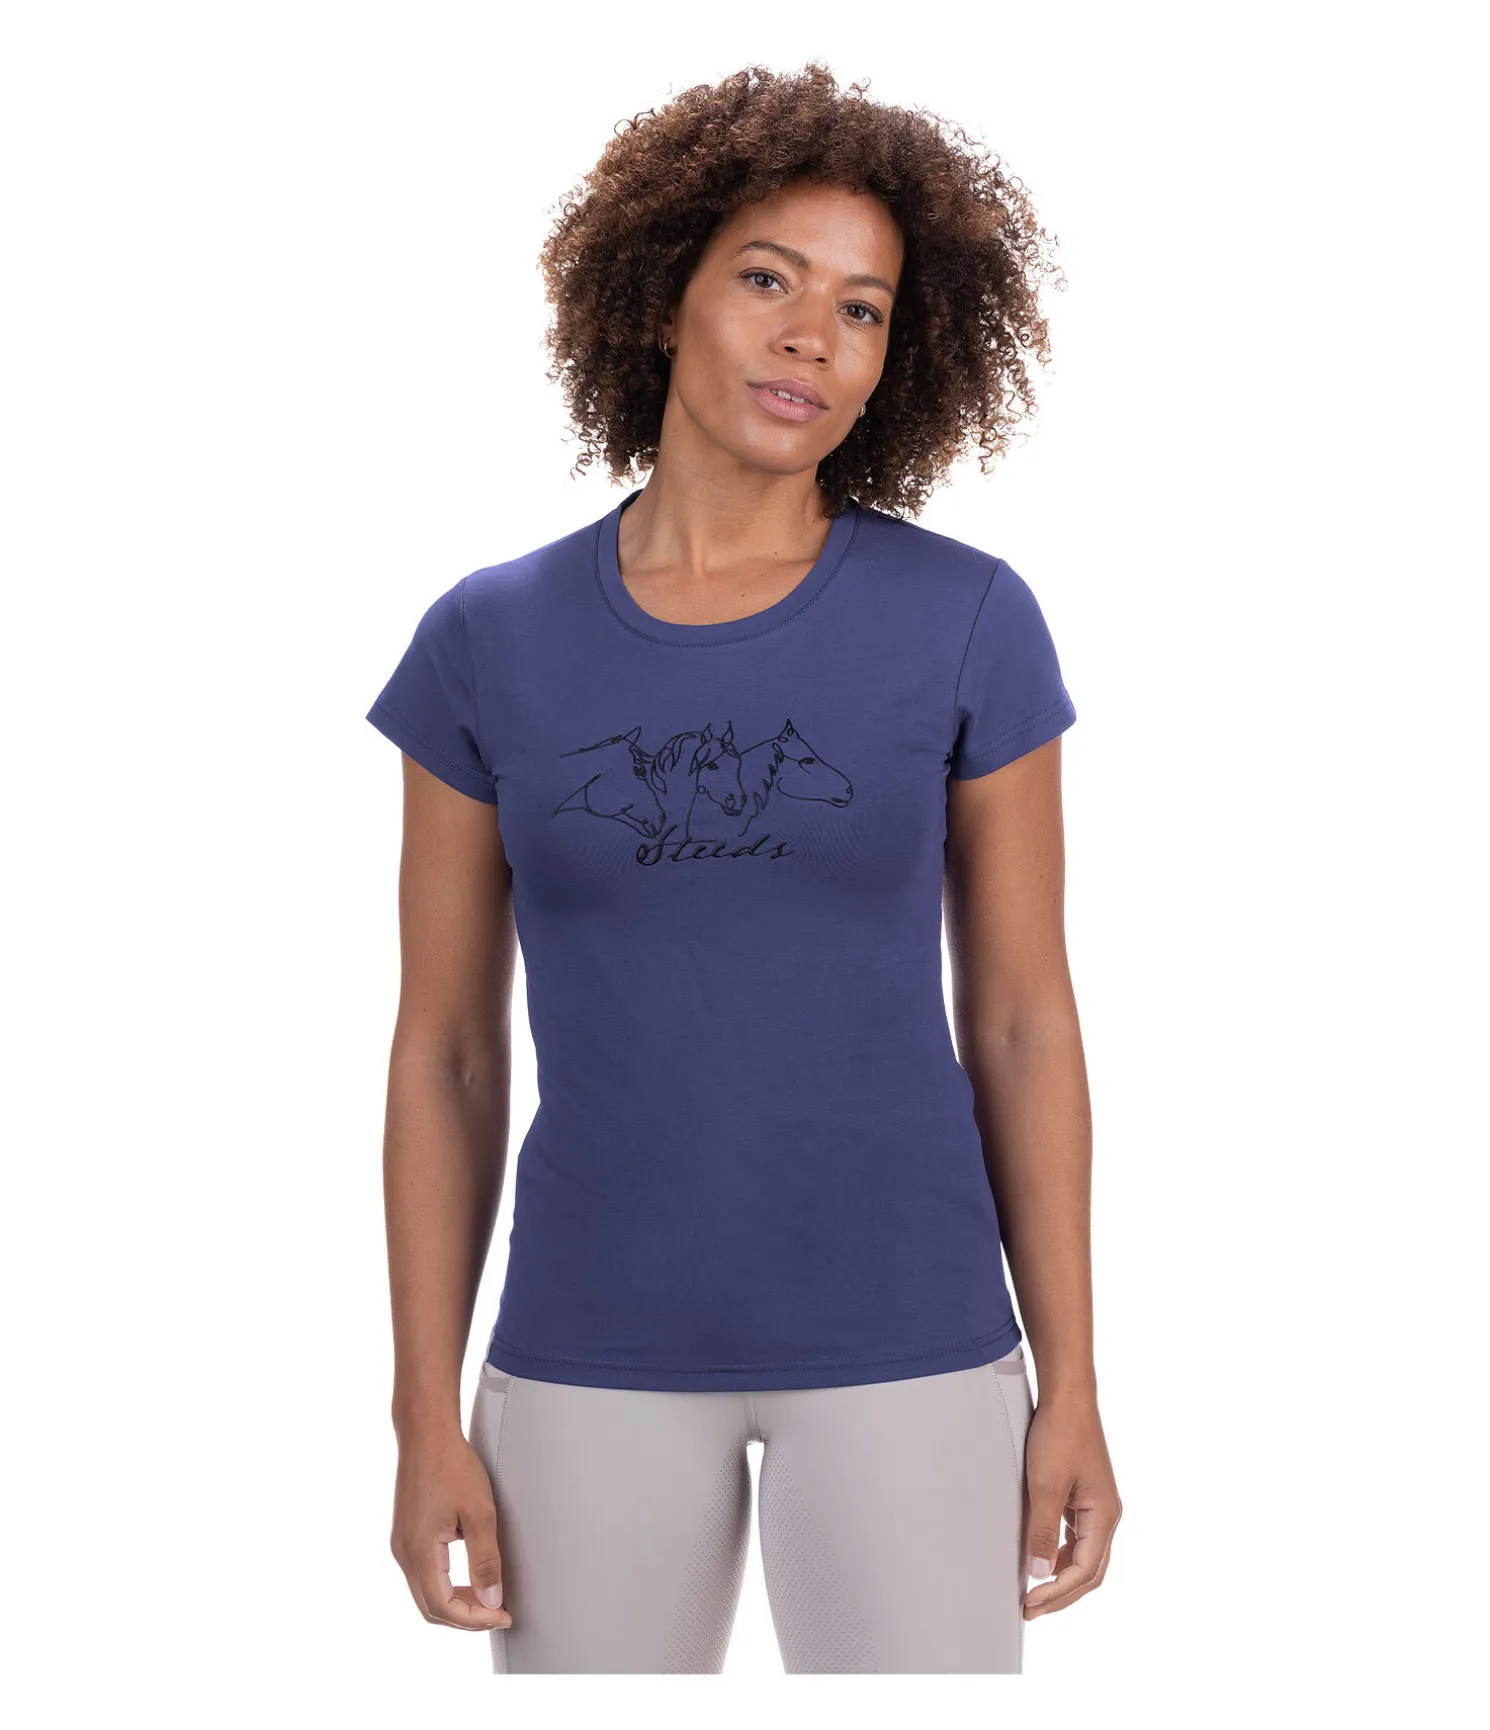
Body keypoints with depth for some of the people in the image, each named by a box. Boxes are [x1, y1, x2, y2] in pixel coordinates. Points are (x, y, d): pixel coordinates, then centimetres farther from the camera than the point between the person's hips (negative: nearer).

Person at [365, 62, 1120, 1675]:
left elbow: (1022, 1017, -1)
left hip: (901, 1337, -1)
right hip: (600, 1345, 2)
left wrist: (1071, 1388, -2)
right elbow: (445, 1049, 2)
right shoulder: (490, 639, -2)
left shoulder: (968, 620, -6)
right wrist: (426, 1417, -1)